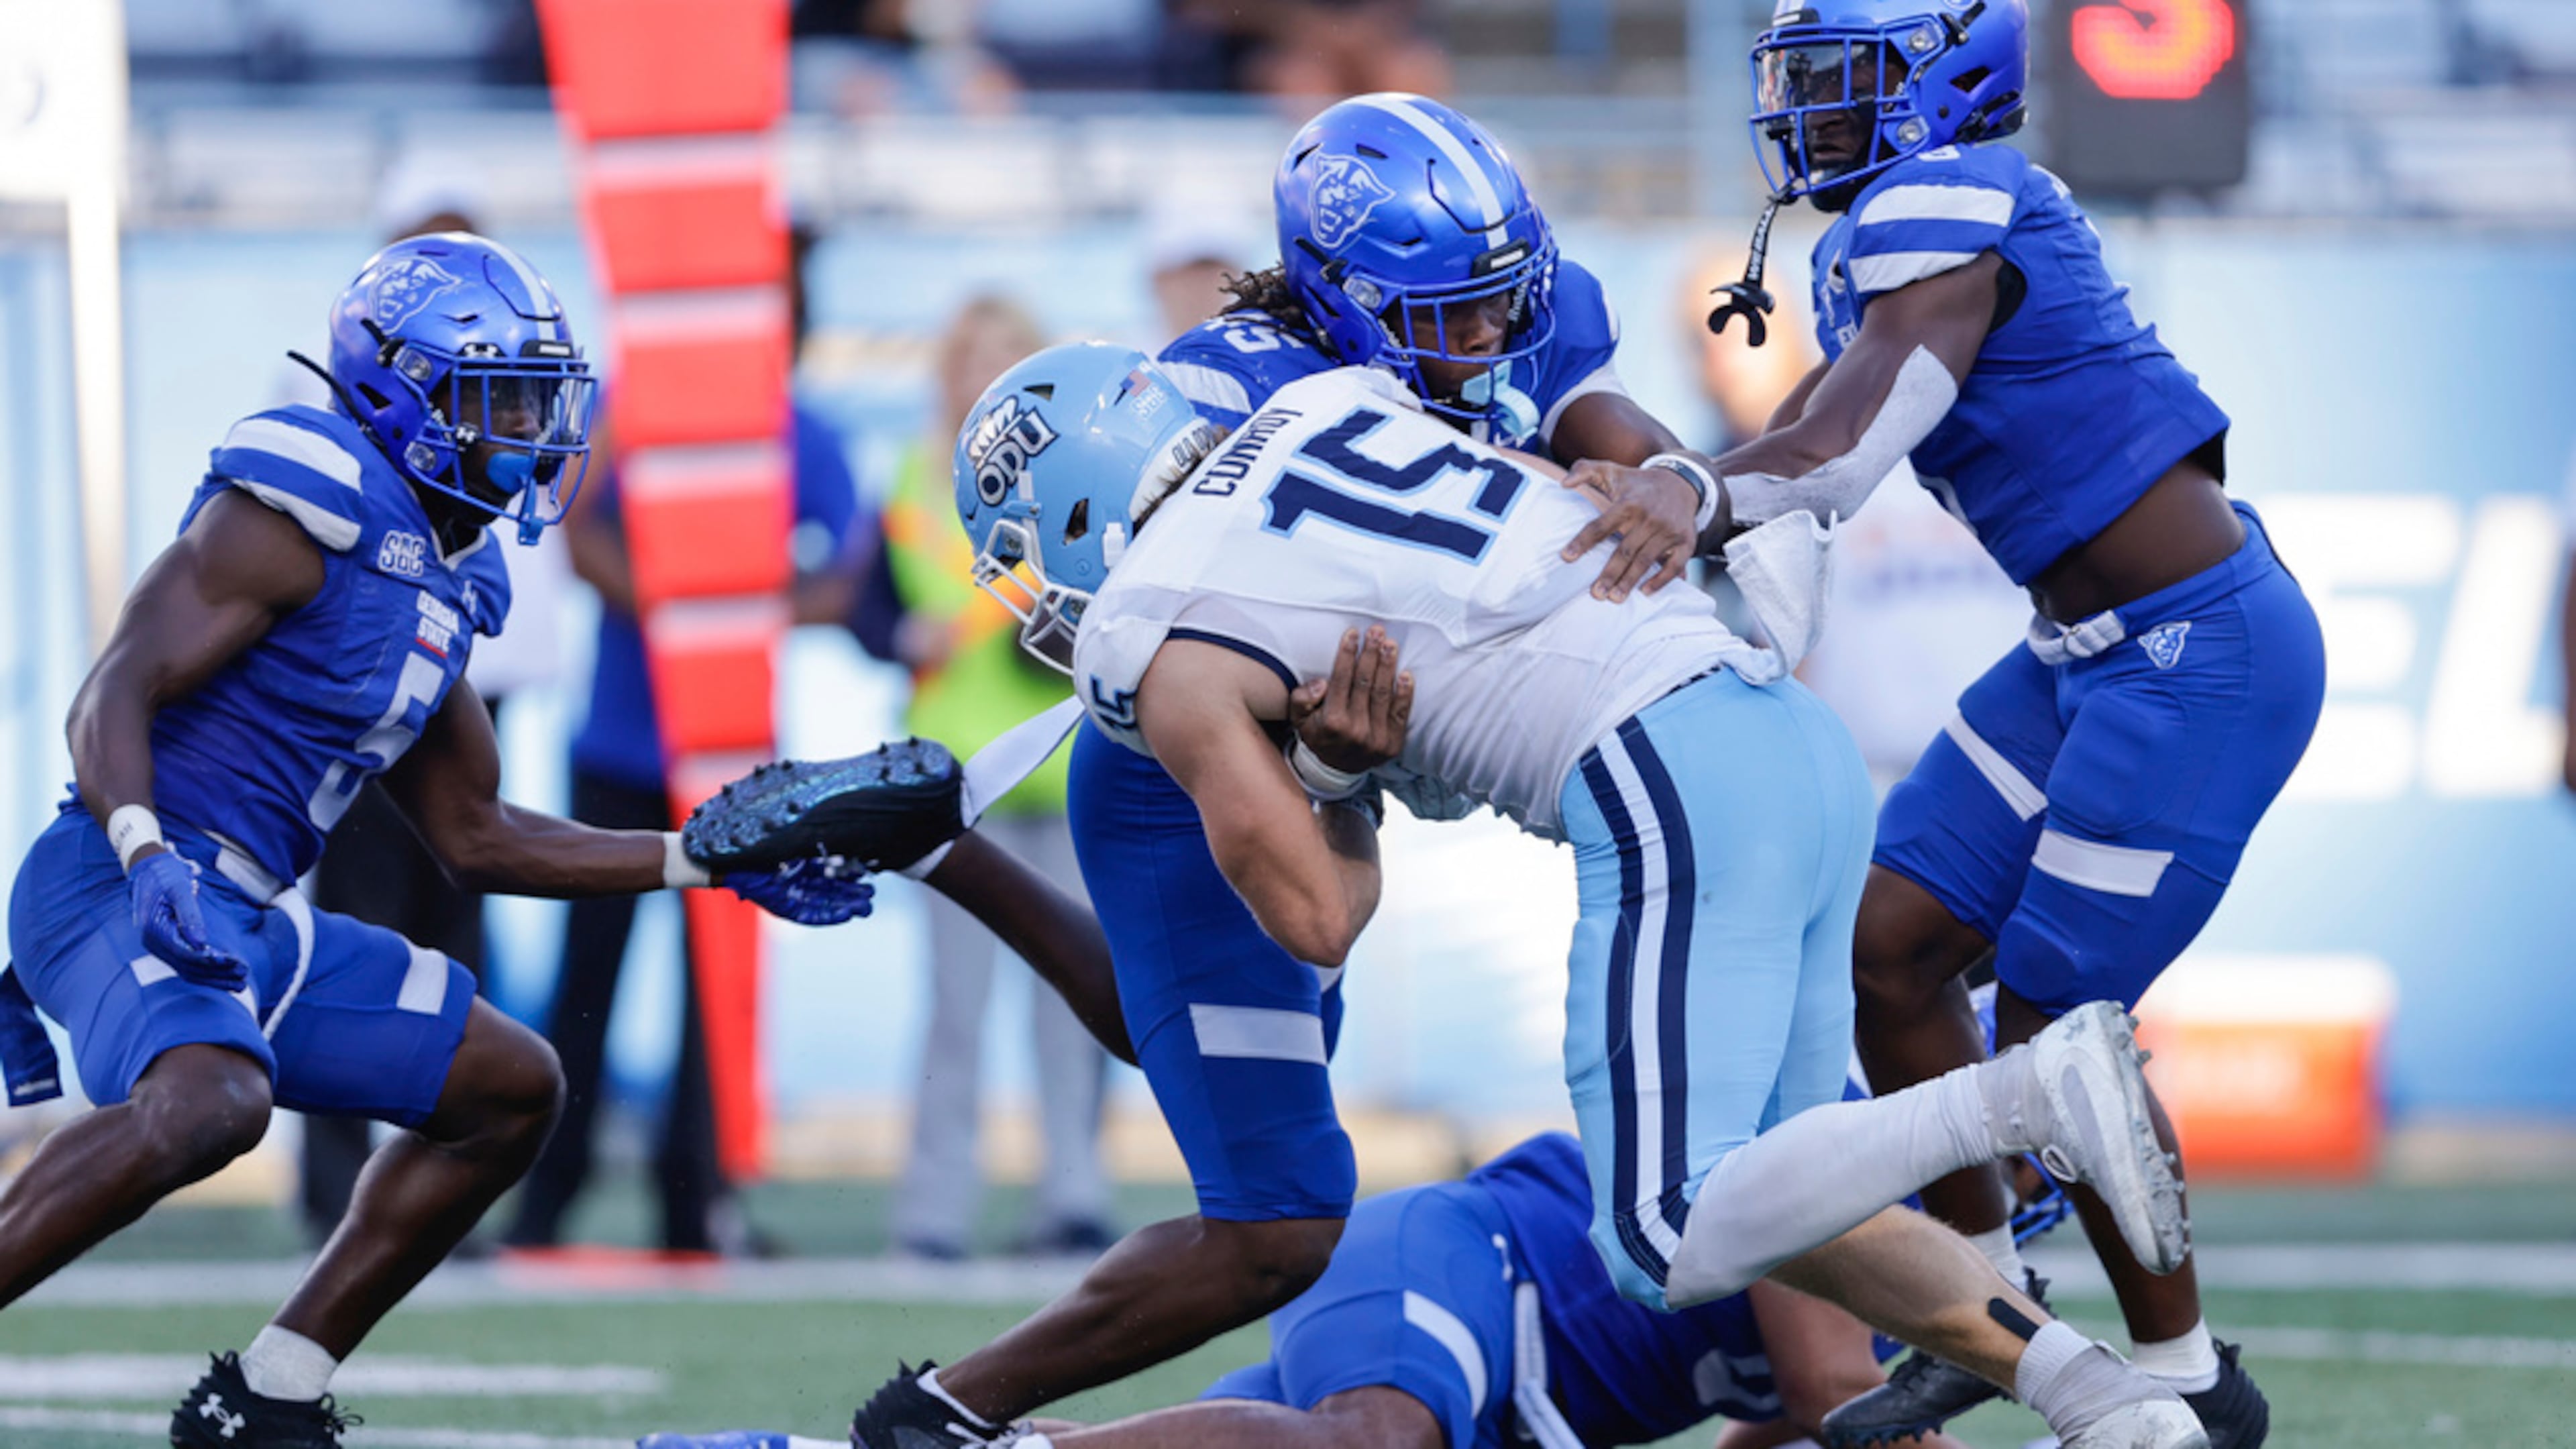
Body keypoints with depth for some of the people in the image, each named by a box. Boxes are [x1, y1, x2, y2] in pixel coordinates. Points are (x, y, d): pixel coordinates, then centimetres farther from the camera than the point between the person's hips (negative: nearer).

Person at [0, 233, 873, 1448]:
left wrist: (705, 863, 22)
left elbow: (474, 837, 25)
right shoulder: (295, 515, -11)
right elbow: (112, 698, -17)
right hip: (122, 893, -10)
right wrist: (147, 862, -35)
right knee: (208, 1103, -38)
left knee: (511, 1088, 14)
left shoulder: (441, 580, 18)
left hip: (249, 924, 10)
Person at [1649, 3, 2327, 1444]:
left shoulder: (1945, 209, -19)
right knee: (1891, 945, 7)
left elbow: (1829, 463, -28)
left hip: (2200, 660, -9)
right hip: (2095, 653, 9)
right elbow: (1792, 457, 11)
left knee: (2058, 1022, -3)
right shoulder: (1886, 238, 12)